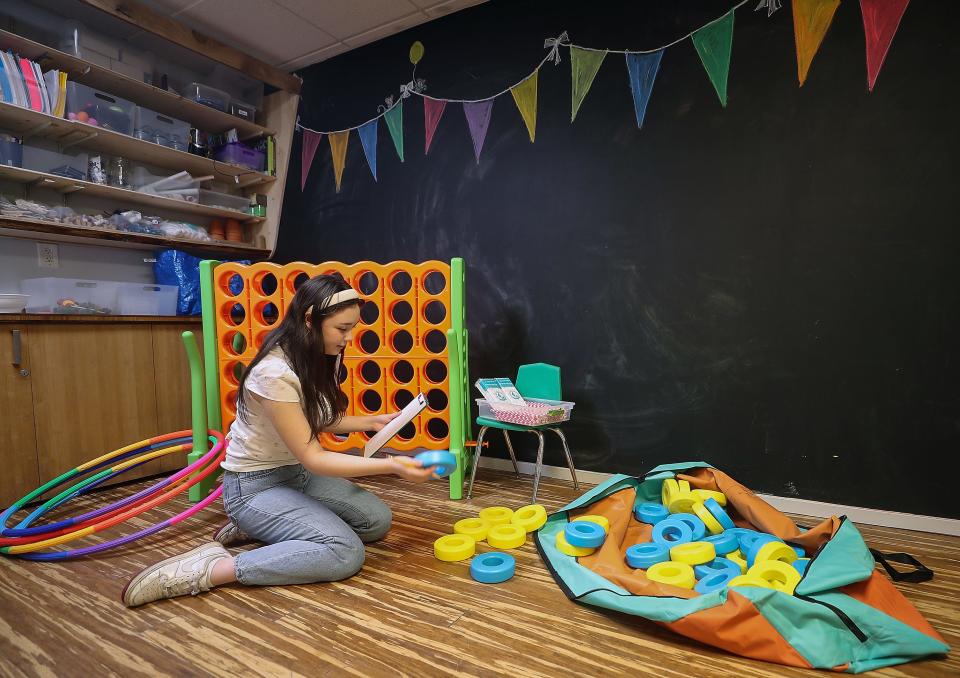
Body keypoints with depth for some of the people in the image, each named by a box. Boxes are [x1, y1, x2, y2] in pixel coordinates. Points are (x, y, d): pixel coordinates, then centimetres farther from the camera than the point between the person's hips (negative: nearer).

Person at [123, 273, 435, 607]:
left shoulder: (321, 357, -3)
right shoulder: (275, 373, -29)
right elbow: (314, 459, -26)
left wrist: (371, 422, -2)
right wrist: (391, 465, -29)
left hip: (296, 473, 9)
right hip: (255, 485, -9)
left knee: (377, 519, -5)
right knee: (346, 553, -23)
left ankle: (259, 528, 7)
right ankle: (210, 568, -14)